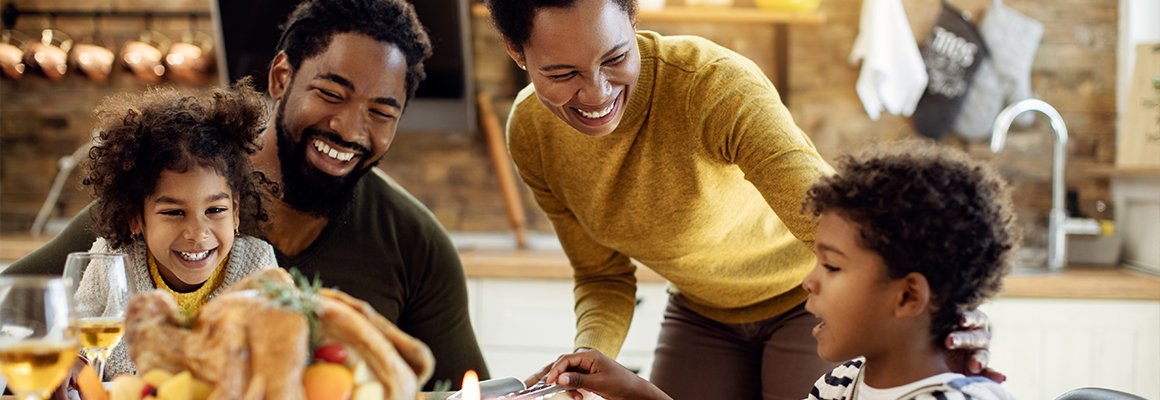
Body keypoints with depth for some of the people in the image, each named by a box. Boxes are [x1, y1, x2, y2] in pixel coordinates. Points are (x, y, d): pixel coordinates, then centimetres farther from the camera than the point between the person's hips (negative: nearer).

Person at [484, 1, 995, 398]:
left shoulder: (715, 83, -34)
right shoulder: (531, 133, -15)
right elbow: (603, 277, -3)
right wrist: (590, 353, -24)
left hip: (812, 298, -4)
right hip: (701, 315, 5)